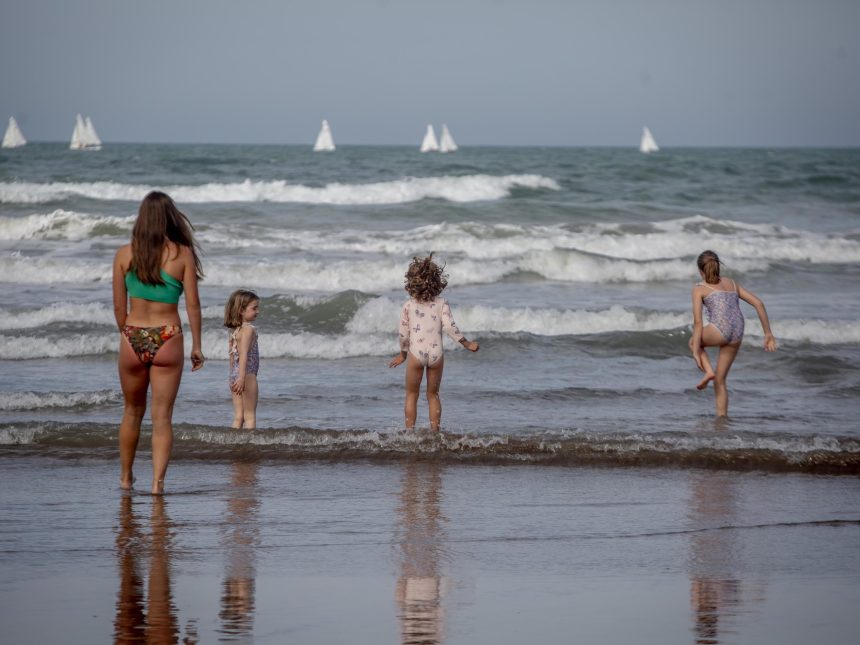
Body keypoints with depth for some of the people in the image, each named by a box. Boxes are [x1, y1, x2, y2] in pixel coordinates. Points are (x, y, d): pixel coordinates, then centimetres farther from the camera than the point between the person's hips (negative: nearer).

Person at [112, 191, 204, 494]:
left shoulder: (125, 254, -1)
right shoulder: (182, 254, -5)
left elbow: (119, 305, 3)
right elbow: (192, 304, -4)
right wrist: (197, 345, 4)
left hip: (133, 337, 2)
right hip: (168, 339, -2)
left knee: (133, 412, 19)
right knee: (162, 416, 3)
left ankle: (125, 477, 30)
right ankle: (157, 481, -7)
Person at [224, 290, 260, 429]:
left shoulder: (233, 331, 12)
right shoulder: (249, 329, -13)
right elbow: (244, 354, -24)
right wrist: (242, 377, -31)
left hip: (234, 373, 8)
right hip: (248, 373, -8)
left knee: (238, 416, 9)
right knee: (250, 415, -3)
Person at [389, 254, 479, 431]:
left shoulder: (408, 306, 3)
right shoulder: (442, 304, 1)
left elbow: (404, 334, 5)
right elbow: (449, 326, -9)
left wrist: (403, 354, 20)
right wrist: (466, 343, -2)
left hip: (416, 353, -1)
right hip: (436, 353, 1)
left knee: (411, 396, 12)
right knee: (433, 395, 16)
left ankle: (409, 432, 8)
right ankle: (435, 432, 12)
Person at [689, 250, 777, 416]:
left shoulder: (699, 289, 13)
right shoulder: (732, 283, 26)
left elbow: (698, 322, 3)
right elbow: (758, 304, 20)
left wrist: (696, 352, 2)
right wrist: (768, 333, 22)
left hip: (719, 330, -5)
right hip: (737, 335, 5)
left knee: (694, 342, 31)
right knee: (720, 381, 20)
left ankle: (708, 371, 8)